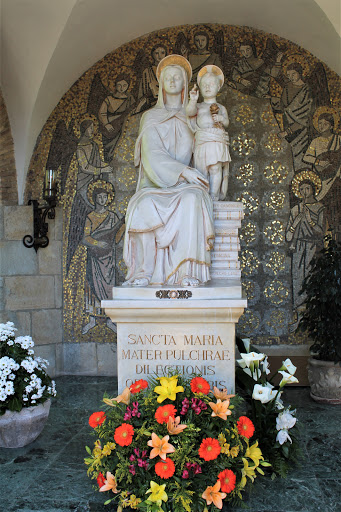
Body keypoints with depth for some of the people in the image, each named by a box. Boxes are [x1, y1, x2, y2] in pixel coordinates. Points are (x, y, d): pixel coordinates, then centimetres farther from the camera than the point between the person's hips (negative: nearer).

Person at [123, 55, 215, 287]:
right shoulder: (151, 118, 9)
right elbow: (153, 155, -5)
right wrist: (182, 170, -21)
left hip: (185, 185, 1)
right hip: (156, 184, 0)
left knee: (192, 199, -36)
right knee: (145, 206, -36)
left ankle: (188, 271, -39)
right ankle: (145, 270, -30)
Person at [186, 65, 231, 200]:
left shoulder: (221, 108, 19)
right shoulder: (199, 106, 14)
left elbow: (226, 122, 12)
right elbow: (189, 112, -5)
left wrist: (221, 119, -9)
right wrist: (193, 100, -22)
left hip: (218, 143, 0)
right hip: (202, 143, 0)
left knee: (216, 169, -11)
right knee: (203, 171, -4)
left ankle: (214, 196, -11)